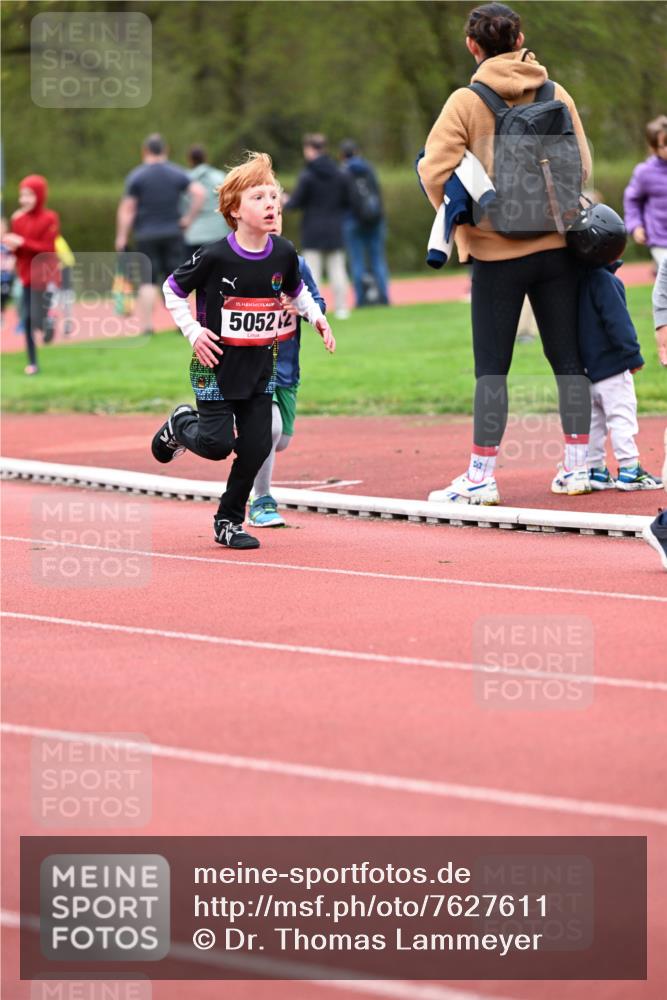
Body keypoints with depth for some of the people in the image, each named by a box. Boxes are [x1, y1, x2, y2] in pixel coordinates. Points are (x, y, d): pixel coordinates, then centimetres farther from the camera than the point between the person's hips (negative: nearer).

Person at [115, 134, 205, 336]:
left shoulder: (136, 176, -2)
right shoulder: (177, 173, 5)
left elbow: (126, 210, -6)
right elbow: (199, 193, -9)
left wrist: (121, 239, -3)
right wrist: (189, 218, -2)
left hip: (146, 236, -2)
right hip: (173, 233, 2)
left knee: (147, 281, -2)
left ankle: (147, 325, -7)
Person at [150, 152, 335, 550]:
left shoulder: (284, 254, -3)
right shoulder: (215, 257, -17)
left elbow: (296, 289, 18)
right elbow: (173, 290, -3)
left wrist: (317, 318, 5)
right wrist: (193, 332, -11)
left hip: (260, 367, 4)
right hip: (216, 365, -4)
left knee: (256, 447, -1)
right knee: (217, 444, -7)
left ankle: (229, 521, 16)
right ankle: (181, 424, 28)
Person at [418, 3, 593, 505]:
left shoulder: (466, 102, -8)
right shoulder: (557, 95, 2)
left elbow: (434, 170, -15)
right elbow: (582, 165, 7)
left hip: (497, 254, -3)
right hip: (556, 244, 3)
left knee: (492, 367, 2)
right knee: (568, 358, 10)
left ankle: (482, 476, 1)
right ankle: (577, 467, 13)